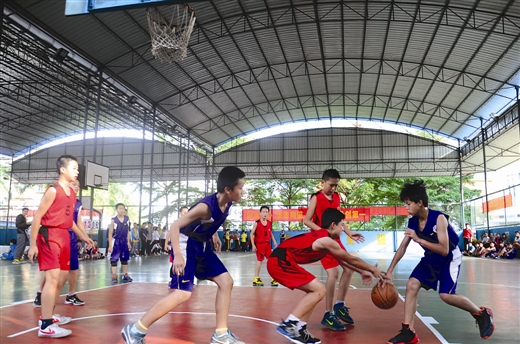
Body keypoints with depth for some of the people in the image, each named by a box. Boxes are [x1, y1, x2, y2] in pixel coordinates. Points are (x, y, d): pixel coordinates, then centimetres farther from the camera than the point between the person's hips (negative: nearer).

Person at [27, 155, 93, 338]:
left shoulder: (72, 193, 13)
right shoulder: (53, 190, -12)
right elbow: (38, 216, -13)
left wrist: (82, 235, 21)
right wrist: (33, 244, -15)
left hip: (64, 236, 9)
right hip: (49, 235, -9)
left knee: (63, 276, 14)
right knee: (53, 277, -15)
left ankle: (48, 315, 29)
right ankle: (46, 325, -12)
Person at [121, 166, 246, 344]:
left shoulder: (227, 204, -4)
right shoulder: (206, 206, -29)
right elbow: (174, 226, -30)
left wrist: (215, 236, 20)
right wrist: (178, 255, -38)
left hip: (202, 246, 9)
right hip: (186, 245, -9)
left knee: (226, 282, 5)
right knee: (183, 293, -16)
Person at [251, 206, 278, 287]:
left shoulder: (269, 223, 6)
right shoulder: (257, 223, -9)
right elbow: (252, 234, -8)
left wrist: (274, 242, 5)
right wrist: (253, 245, -14)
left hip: (267, 244, 5)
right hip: (259, 244, -5)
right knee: (260, 261, 0)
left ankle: (273, 279, 9)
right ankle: (256, 279, 13)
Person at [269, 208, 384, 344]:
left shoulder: (321, 236, 19)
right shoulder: (326, 240, -10)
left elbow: (343, 260, 30)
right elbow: (351, 259, 1)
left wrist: (362, 272, 32)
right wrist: (373, 270, 15)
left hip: (278, 261, 10)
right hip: (280, 262, -10)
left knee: (314, 291, 14)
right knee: (319, 290, -8)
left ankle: (299, 329, 14)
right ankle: (289, 324, -9)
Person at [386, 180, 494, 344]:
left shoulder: (439, 218, -30)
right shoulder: (412, 222, -11)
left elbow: (444, 250, -34)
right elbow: (402, 248, -5)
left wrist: (418, 239, -39)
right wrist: (389, 271, -9)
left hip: (450, 258, -6)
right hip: (431, 258, 6)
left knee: (446, 295, -17)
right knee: (411, 285, -9)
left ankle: (482, 314, 14)